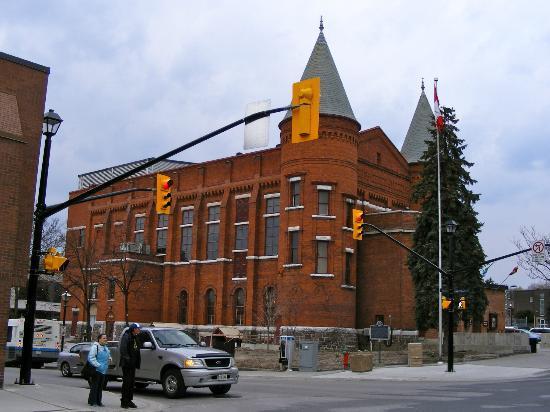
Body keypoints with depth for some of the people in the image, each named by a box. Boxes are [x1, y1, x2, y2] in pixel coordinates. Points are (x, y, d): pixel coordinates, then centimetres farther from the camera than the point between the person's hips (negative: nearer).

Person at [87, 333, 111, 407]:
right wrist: (98, 365, -24)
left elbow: (108, 357, 32)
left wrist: (109, 359, 9)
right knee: (94, 386, -5)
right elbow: (91, 358, -18)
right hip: (96, 370, -8)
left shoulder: (106, 348, 17)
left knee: (100, 386, 11)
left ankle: (98, 401, 17)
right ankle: (92, 401, 2)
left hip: (103, 371, 8)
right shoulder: (95, 347, -10)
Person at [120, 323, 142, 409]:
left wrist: (137, 362, 15)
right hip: (127, 364, -9)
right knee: (126, 382, -6)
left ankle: (129, 400, 19)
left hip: (132, 364, 9)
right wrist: (126, 358, -26)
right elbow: (123, 349, -20)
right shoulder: (126, 336, -11)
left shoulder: (135, 337, 17)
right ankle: (124, 402, 0)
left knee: (132, 382, 11)